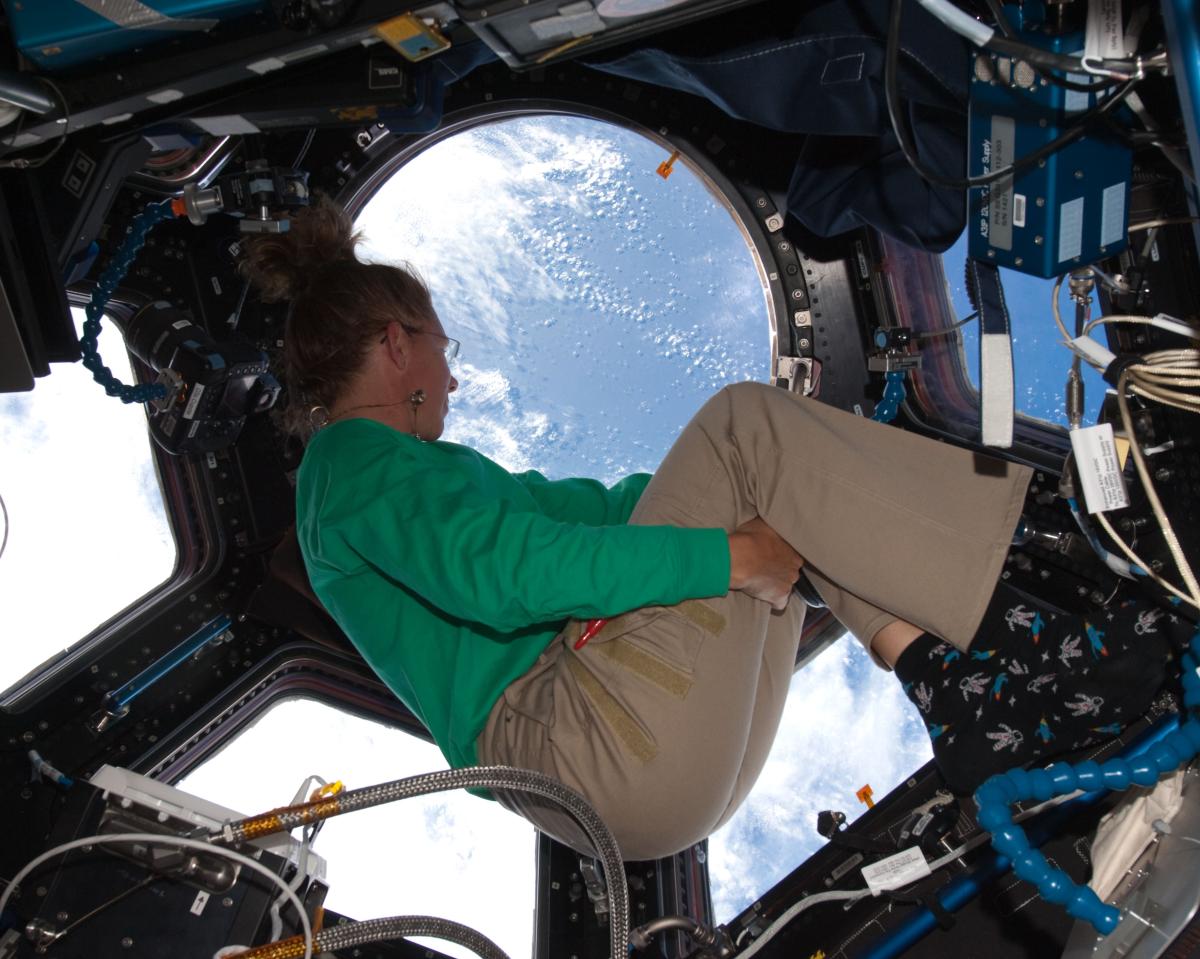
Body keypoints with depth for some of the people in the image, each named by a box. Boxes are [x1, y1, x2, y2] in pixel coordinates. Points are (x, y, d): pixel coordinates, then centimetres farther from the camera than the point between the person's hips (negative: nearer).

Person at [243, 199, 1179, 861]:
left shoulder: (399, 471, 29)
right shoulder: (357, 462, -2)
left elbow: (572, 505, 30)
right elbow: (503, 568, -20)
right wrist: (727, 555, -18)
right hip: (567, 739, -10)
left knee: (775, 491, 7)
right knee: (746, 422, -11)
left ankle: (963, 691, -6)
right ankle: (1009, 638, -10)